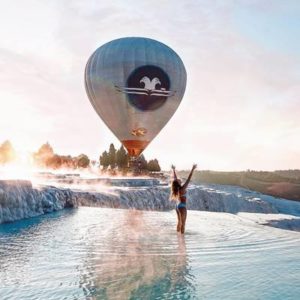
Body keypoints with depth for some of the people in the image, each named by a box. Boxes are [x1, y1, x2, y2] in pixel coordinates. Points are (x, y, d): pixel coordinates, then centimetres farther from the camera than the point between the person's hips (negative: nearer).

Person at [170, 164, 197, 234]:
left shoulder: (176, 188, -1)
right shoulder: (182, 189, -21)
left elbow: (175, 178, 10)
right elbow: (188, 179, -23)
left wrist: (173, 169, 21)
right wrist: (193, 169, -24)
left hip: (177, 206, 8)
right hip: (182, 206, -8)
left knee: (179, 222, 17)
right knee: (183, 223, -2)